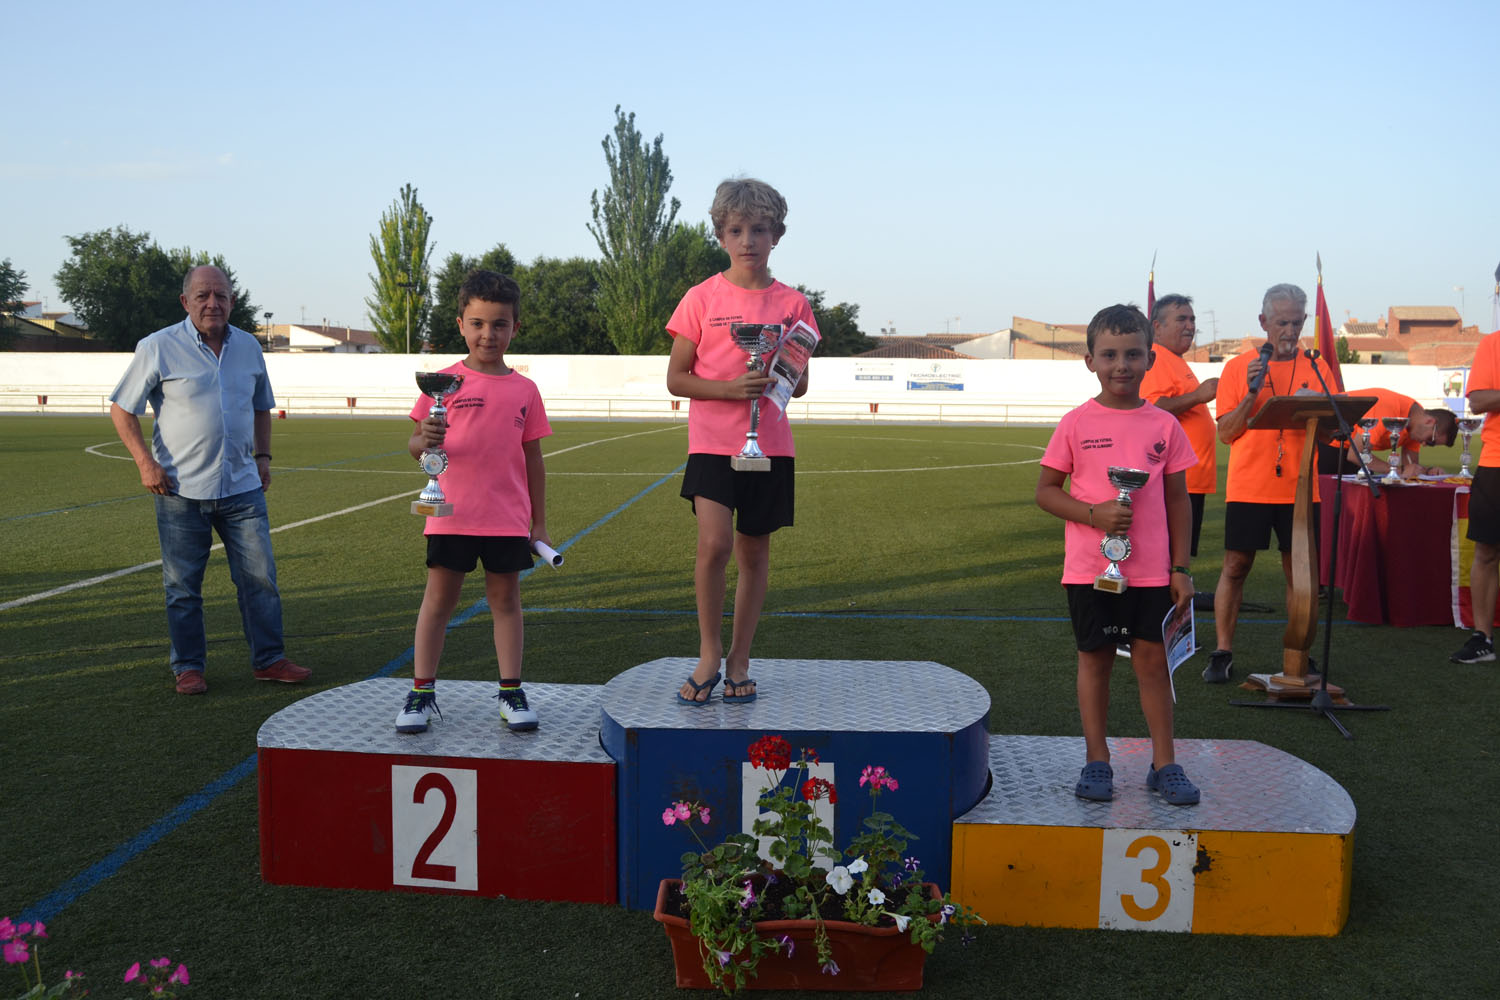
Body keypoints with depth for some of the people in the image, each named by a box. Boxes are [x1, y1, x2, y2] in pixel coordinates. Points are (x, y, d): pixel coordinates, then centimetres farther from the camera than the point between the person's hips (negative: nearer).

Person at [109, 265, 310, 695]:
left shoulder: (248, 347, 9)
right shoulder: (158, 348, -4)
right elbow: (122, 408, 0)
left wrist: (263, 456, 12)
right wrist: (146, 462, -9)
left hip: (242, 487, 3)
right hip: (181, 490, -3)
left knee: (260, 577, 4)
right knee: (183, 586, 5)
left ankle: (269, 660, 14)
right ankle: (188, 668, 17)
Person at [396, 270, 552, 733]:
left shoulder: (524, 389, 6)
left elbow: (532, 458, 10)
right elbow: (417, 443, -1)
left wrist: (539, 523, 10)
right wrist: (424, 441, -27)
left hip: (508, 518, 2)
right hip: (452, 516, -2)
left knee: (506, 598, 9)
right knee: (438, 597, 5)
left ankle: (511, 692, 18)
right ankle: (421, 692, 15)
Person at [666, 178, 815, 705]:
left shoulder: (792, 303, 6)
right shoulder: (702, 298, 0)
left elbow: (800, 385, 11)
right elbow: (676, 378, 0)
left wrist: (780, 377, -13)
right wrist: (731, 388, -16)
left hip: (770, 444, 2)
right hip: (712, 441, -2)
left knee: (754, 551, 8)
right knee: (714, 544, -18)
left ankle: (739, 661, 22)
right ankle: (708, 653, 3)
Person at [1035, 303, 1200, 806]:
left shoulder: (1164, 426, 2)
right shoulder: (1076, 424, -3)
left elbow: (1178, 499, 7)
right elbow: (1046, 490, 0)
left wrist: (1181, 568, 4)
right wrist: (1095, 514, -16)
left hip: (1151, 570, 1)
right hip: (1088, 568, -1)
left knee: (1152, 660, 5)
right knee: (1094, 659, 9)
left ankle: (1164, 763, 17)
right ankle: (1096, 761, 20)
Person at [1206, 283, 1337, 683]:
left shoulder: (1317, 369, 7)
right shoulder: (1238, 368, 2)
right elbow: (1226, 432, -2)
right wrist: (1251, 394, -15)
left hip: (1298, 488, 2)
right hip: (1248, 487, -2)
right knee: (1235, 567, 1)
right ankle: (1223, 653, 9)